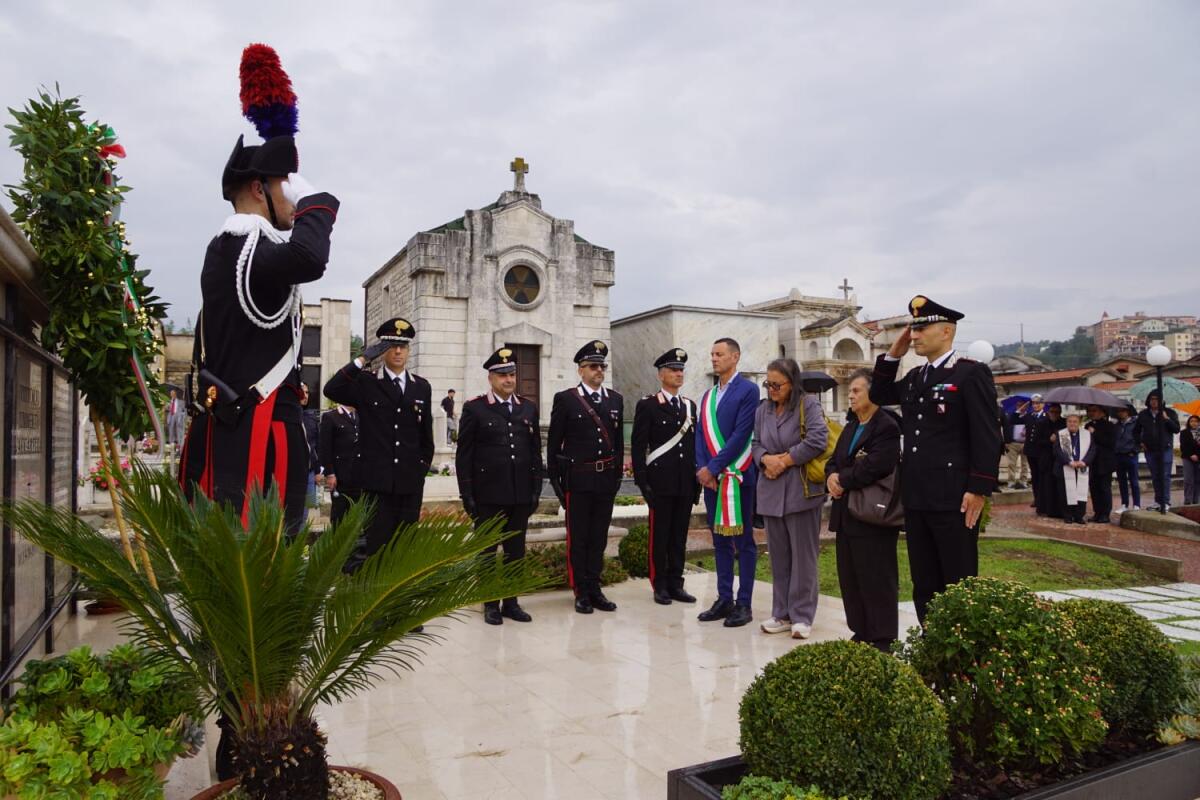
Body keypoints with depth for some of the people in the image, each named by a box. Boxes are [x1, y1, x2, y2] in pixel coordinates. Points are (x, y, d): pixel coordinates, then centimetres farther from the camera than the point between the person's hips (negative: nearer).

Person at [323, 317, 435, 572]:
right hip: (376, 480, -3)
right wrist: (362, 360, -15)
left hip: (411, 481, 3)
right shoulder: (365, 382, 3)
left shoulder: (421, 386, 11)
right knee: (373, 543, -3)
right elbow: (331, 390, -16)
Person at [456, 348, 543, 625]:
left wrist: (536, 489, 6)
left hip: (521, 495, 3)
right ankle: (490, 604, 17)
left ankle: (511, 602, 20)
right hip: (488, 495, -3)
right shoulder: (475, 408, -1)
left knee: (516, 550, 9)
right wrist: (467, 494, -6)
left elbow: (536, 451, 12)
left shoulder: (528, 408, 11)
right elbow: (463, 455, -2)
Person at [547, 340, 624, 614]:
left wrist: (617, 476, 8)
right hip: (577, 479, -4)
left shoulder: (616, 400, 10)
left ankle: (595, 589, 19)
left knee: (599, 537, 10)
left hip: (606, 480, 4)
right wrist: (555, 479, -4)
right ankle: (581, 592, 13)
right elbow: (553, 443, -2)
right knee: (578, 537, 4)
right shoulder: (565, 399, -2)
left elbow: (619, 441, 12)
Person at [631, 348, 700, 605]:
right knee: (659, 536, 3)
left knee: (679, 536, 9)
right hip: (660, 482, -5)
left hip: (686, 484, 5)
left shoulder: (690, 406, 14)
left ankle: (676, 584, 17)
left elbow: (695, 444, 15)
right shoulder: (647, 405, -3)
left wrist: (698, 478, 11)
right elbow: (638, 446, -6)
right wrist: (642, 481, -12)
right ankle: (660, 586, 11)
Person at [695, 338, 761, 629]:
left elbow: (741, 435, -14)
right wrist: (702, 468, -4)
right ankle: (724, 599, 20)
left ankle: (744, 604, 9)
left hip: (737, 476, -7)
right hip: (711, 477, 7)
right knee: (720, 540, 12)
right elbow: (701, 434, 11)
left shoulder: (748, 390, -6)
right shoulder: (708, 395, 15)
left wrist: (713, 467, -14)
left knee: (743, 540, 2)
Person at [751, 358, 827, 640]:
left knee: (803, 555, 1)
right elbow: (756, 444, 14)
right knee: (778, 555, 10)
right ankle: (782, 614, 20)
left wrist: (784, 460, -12)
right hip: (771, 492, 5)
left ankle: (802, 616, 10)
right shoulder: (763, 410, 13)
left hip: (801, 490, -5)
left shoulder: (809, 405, -5)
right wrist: (766, 459, -8)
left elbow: (817, 440, -16)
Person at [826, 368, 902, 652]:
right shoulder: (851, 427, 18)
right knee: (851, 578, 15)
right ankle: (861, 633, 26)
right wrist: (832, 476, -6)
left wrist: (842, 479, -11)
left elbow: (873, 468, -24)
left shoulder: (886, 427, -13)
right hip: (847, 514, 9)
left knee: (876, 580, 0)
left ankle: (882, 640, 10)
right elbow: (834, 460, 16)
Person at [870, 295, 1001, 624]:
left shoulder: (972, 373, -8)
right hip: (916, 498, 8)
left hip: (953, 499, -7)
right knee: (924, 585, 14)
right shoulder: (914, 377, 14)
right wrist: (893, 354, 14)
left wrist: (979, 489, -17)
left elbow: (987, 437, -12)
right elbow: (879, 396, 26)